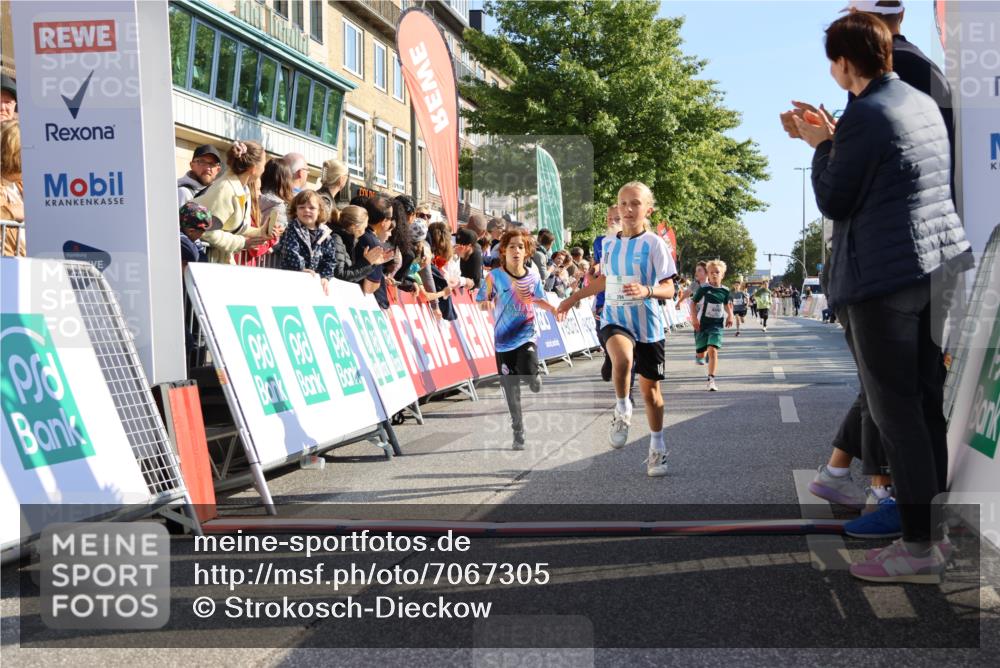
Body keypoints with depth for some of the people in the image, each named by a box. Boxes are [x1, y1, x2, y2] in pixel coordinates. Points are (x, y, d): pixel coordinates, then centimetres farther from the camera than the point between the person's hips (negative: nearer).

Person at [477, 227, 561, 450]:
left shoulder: (533, 278, -1)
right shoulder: (494, 276, -8)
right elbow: (482, 300, -2)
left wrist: (552, 308, -4)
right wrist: (487, 303, -25)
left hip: (527, 335, 0)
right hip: (504, 339, 0)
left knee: (529, 374, -26)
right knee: (511, 390, 5)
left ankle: (535, 376, 13)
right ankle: (518, 432, 21)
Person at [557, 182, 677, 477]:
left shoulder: (654, 243, -8)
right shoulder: (609, 244, 5)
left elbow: (669, 289, -12)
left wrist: (647, 291, -32)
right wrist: (574, 298, 26)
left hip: (647, 323, -1)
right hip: (614, 320, 2)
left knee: (650, 389, 7)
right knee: (622, 358, -33)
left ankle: (657, 448, 26)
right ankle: (622, 411, -6)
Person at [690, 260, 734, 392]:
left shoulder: (725, 291, 1)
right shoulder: (703, 289, -7)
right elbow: (693, 302, 0)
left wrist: (730, 315, 4)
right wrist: (694, 318, -10)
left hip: (717, 324, 0)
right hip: (702, 323, 0)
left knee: (713, 351, -17)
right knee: (701, 353, 7)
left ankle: (711, 380, -16)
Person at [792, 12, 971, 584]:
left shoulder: (863, 115, -15)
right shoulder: (925, 104, 12)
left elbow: (832, 202, -9)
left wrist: (821, 146, 5)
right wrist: (835, 142, 18)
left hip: (885, 276, -9)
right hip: (942, 262, 9)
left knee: (895, 409, -3)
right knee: (929, 403, 14)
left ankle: (921, 547, 1)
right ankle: (940, 525, 22)